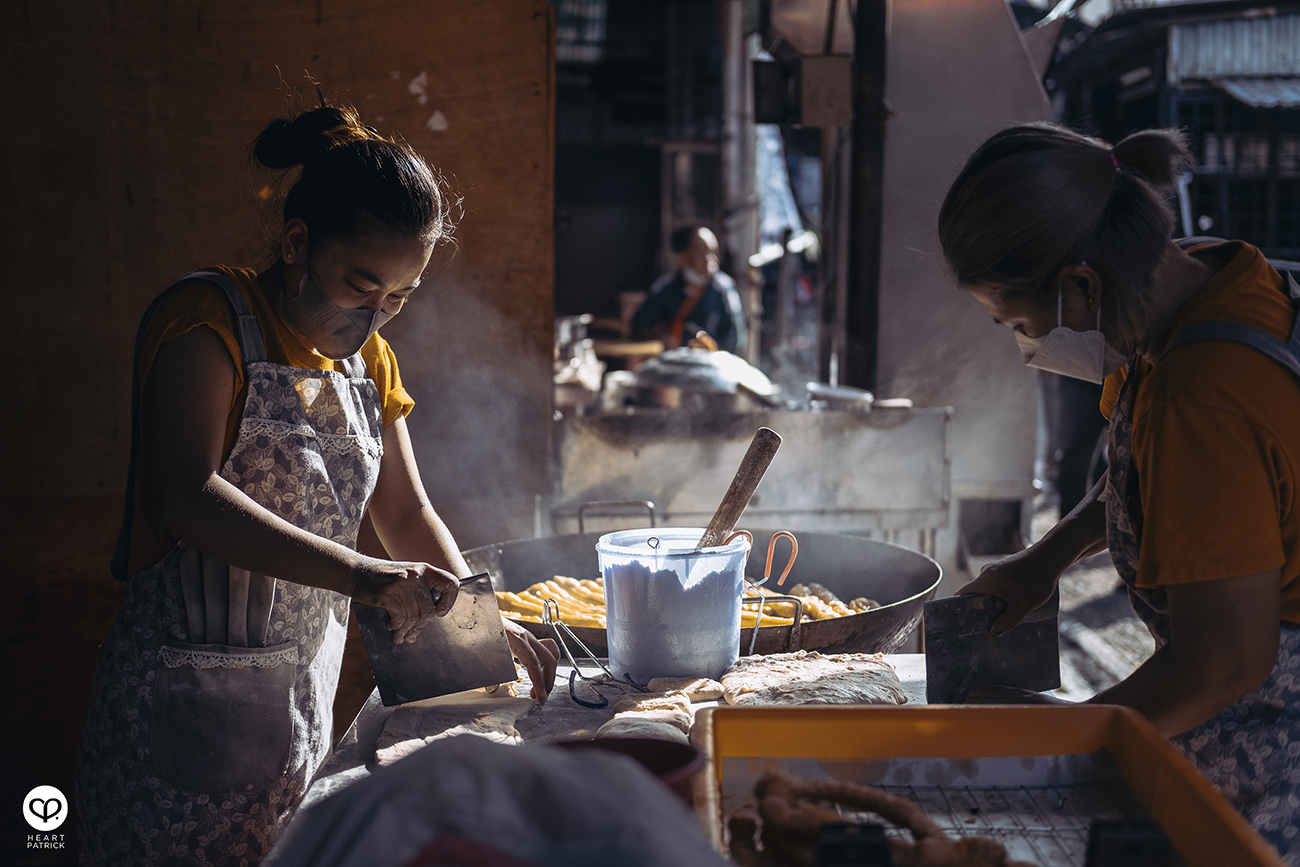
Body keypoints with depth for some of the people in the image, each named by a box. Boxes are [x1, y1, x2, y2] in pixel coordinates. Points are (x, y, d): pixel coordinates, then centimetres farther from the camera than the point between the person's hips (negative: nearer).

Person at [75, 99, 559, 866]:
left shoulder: (368, 357, 12)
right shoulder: (208, 317, -11)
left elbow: (406, 511, 17)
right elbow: (191, 499, -25)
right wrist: (362, 577, -34)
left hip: (305, 704, 7)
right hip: (186, 709, -6)